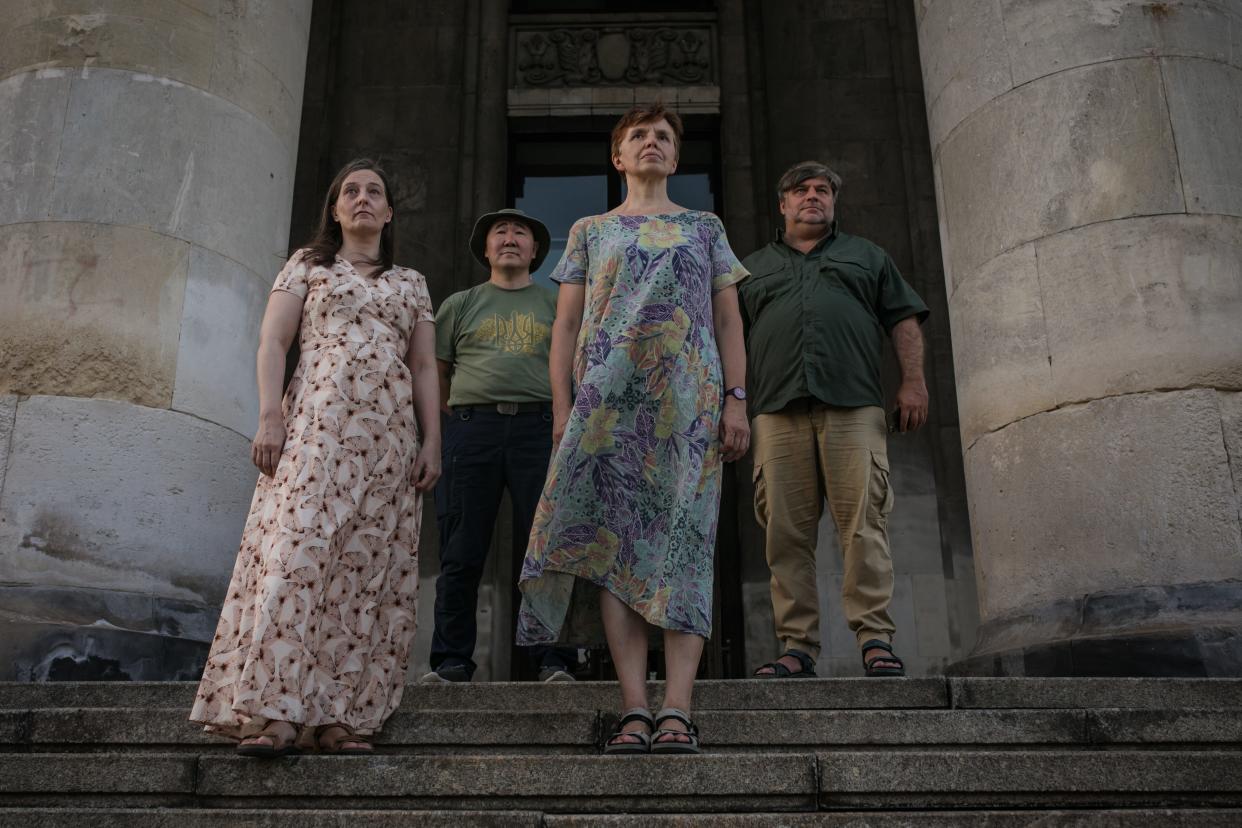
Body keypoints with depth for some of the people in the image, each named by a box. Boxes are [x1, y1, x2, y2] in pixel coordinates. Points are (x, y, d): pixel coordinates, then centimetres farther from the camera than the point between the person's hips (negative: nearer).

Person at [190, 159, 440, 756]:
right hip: (316, 422, -2)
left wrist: (432, 441, 4)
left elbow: (424, 368, 16)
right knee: (296, 552, -16)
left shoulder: (411, 284, 21)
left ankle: (345, 715, -3)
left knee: (369, 568, -4)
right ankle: (273, 713, -18)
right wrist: (270, 417, -9)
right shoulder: (307, 265, 15)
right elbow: (273, 342, 5)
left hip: (389, 435, 3)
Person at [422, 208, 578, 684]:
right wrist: (467, 415, 10)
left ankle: (554, 662, 0)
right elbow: (435, 375, 19)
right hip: (471, 430, 1)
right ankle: (451, 661, 6)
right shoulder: (460, 305, 18)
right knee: (462, 555, -1)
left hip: (538, 428, 0)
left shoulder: (555, 305, 17)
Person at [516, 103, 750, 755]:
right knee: (612, 541, -10)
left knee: (683, 543, -9)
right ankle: (635, 711, -11)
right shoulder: (590, 230, 20)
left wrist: (736, 399, 0)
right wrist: (562, 408, 1)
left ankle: (677, 711, -13)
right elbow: (565, 325, 13)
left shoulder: (705, 228, 21)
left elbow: (729, 320, 13)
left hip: (689, 401, 0)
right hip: (607, 399, 0)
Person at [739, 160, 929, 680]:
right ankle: (797, 647, -2)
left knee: (863, 523, -10)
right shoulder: (752, 268, 26)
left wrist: (913, 383, 2)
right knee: (786, 534, -5)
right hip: (778, 412, 1)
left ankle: (875, 640, -8)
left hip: (853, 407, -1)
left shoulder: (866, 257, 25)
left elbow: (904, 321, 16)